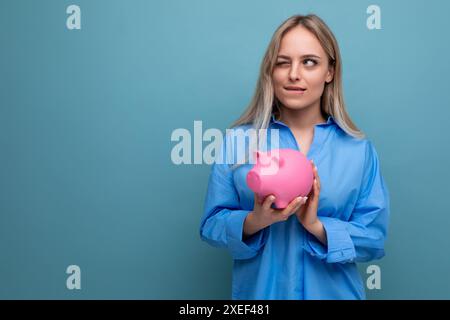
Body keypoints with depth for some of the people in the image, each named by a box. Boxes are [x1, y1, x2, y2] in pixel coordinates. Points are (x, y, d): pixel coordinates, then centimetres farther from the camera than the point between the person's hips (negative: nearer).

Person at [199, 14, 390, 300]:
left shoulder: (359, 149, -6)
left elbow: (375, 238, -6)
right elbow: (211, 226, -6)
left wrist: (317, 225, -21)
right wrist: (254, 221, -24)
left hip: (333, 291, 1)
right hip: (258, 290, 0)